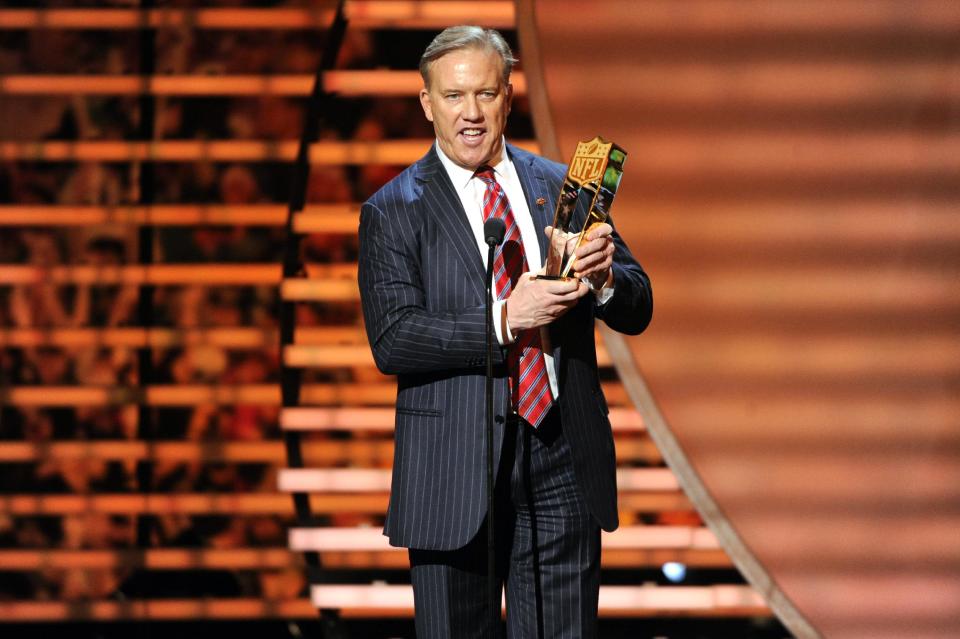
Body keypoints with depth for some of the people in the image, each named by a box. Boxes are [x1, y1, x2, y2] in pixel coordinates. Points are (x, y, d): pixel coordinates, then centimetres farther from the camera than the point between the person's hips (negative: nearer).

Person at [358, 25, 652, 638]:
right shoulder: (393, 212, -1)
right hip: (454, 469, -2)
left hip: (565, 466, 2)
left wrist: (602, 278, -16)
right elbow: (392, 341, -11)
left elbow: (637, 311, 8)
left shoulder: (564, 188, 9)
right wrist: (505, 319, -22)